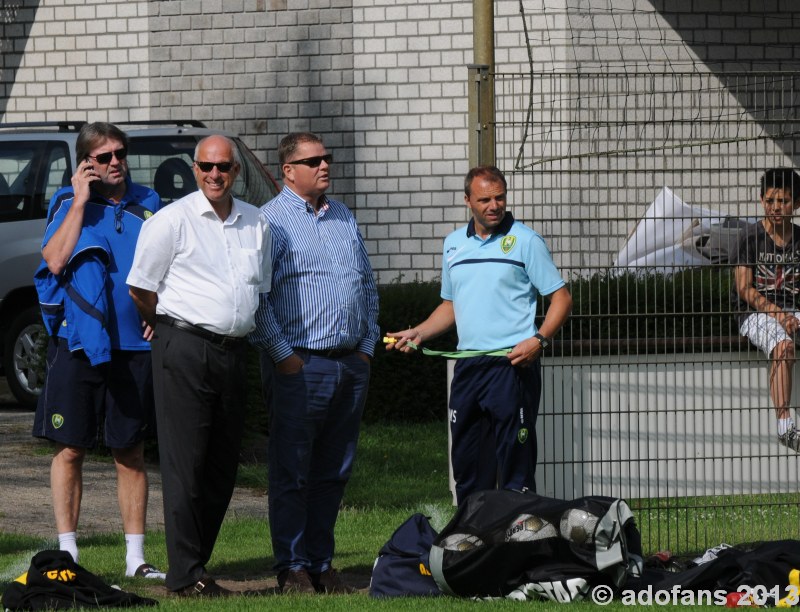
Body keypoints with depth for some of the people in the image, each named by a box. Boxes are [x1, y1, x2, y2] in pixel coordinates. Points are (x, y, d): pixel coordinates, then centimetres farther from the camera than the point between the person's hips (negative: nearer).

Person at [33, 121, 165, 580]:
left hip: (135, 344, 3)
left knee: (131, 453, 7)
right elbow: (55, 260, -14)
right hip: (78, 341, -2)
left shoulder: (147, 204, 11)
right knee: (70, 449, -1)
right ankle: (68, 554, 5)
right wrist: (81, 201, -11)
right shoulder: (68, 203, 2)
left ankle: (136, 558, 11)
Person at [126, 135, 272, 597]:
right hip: (185, 349, -6)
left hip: (233, 350, 6)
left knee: (223, 467, 7)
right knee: (186, 465, -7)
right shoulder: (173, 220, -4)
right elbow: (141, 287, 2)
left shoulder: (256, 224, 13)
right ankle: (185, 575, -7)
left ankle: (196, 564, 15)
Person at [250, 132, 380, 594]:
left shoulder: (345, 218, 16)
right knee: (293, 473, -3)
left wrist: (368, 345, 14)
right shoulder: (271, 221, -6)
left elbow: (369, 286, 23)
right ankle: (293, 569, 0)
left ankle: (321, 562, 15)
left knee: (334, 473, 9)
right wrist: (283, 354, -13)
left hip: (351, 365, 6)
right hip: (300, 366, -6)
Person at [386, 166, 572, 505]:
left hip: (512, 365, -6)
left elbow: (561, 298, -3)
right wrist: (418, 333, 10)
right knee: (466, 463, 10)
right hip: (468, 366, 6)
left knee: (515, 464, -6)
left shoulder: (525, 241, -2)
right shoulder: (454, 244, 15)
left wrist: (539, 340, -17)